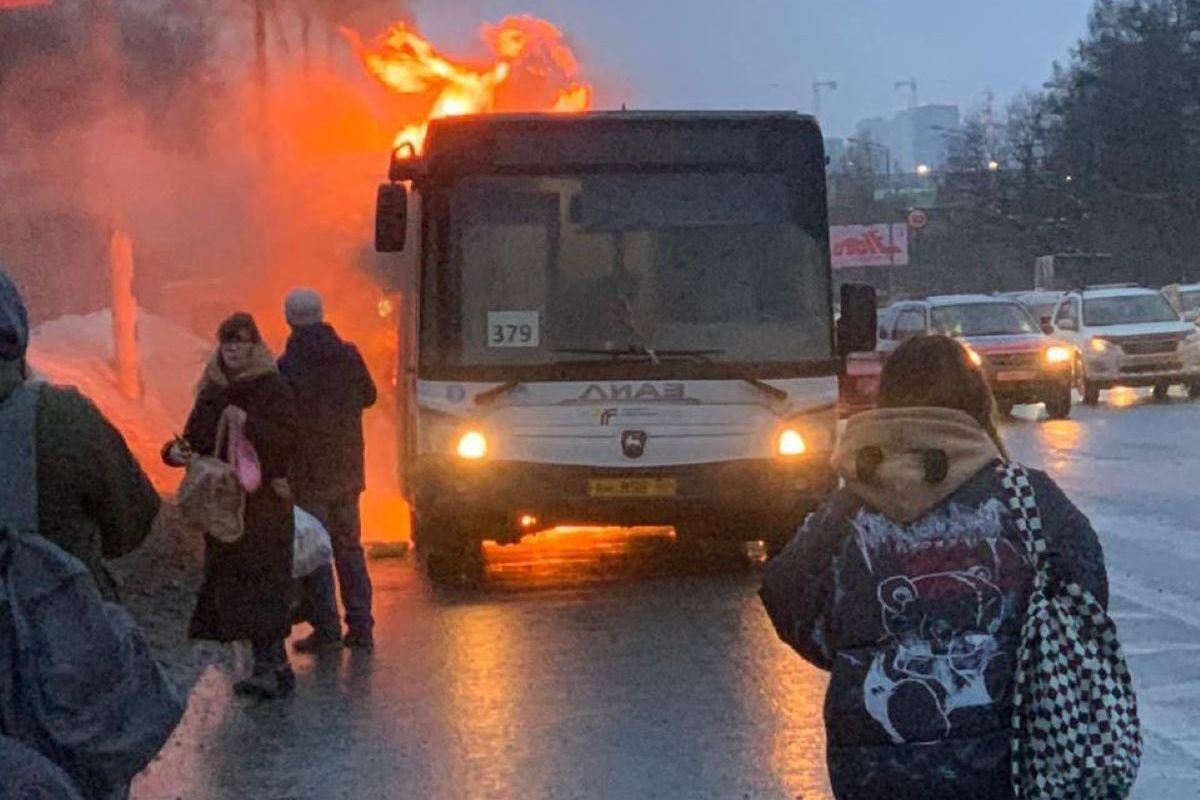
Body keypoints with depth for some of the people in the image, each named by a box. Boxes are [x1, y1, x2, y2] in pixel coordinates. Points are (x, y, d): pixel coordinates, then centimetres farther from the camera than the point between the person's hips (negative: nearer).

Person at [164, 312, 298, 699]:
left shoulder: (273, 389, -4)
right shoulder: (211, 392, 13)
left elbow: (289, 439, -13)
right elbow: (196, 438, 17)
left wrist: (249, 424, -26)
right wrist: (176, 451, -5)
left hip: (265, 503, -6)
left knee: (262, 586, -12)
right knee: (234, 586, 5)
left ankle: (269, 666, -13)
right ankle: (275, 666, 12)